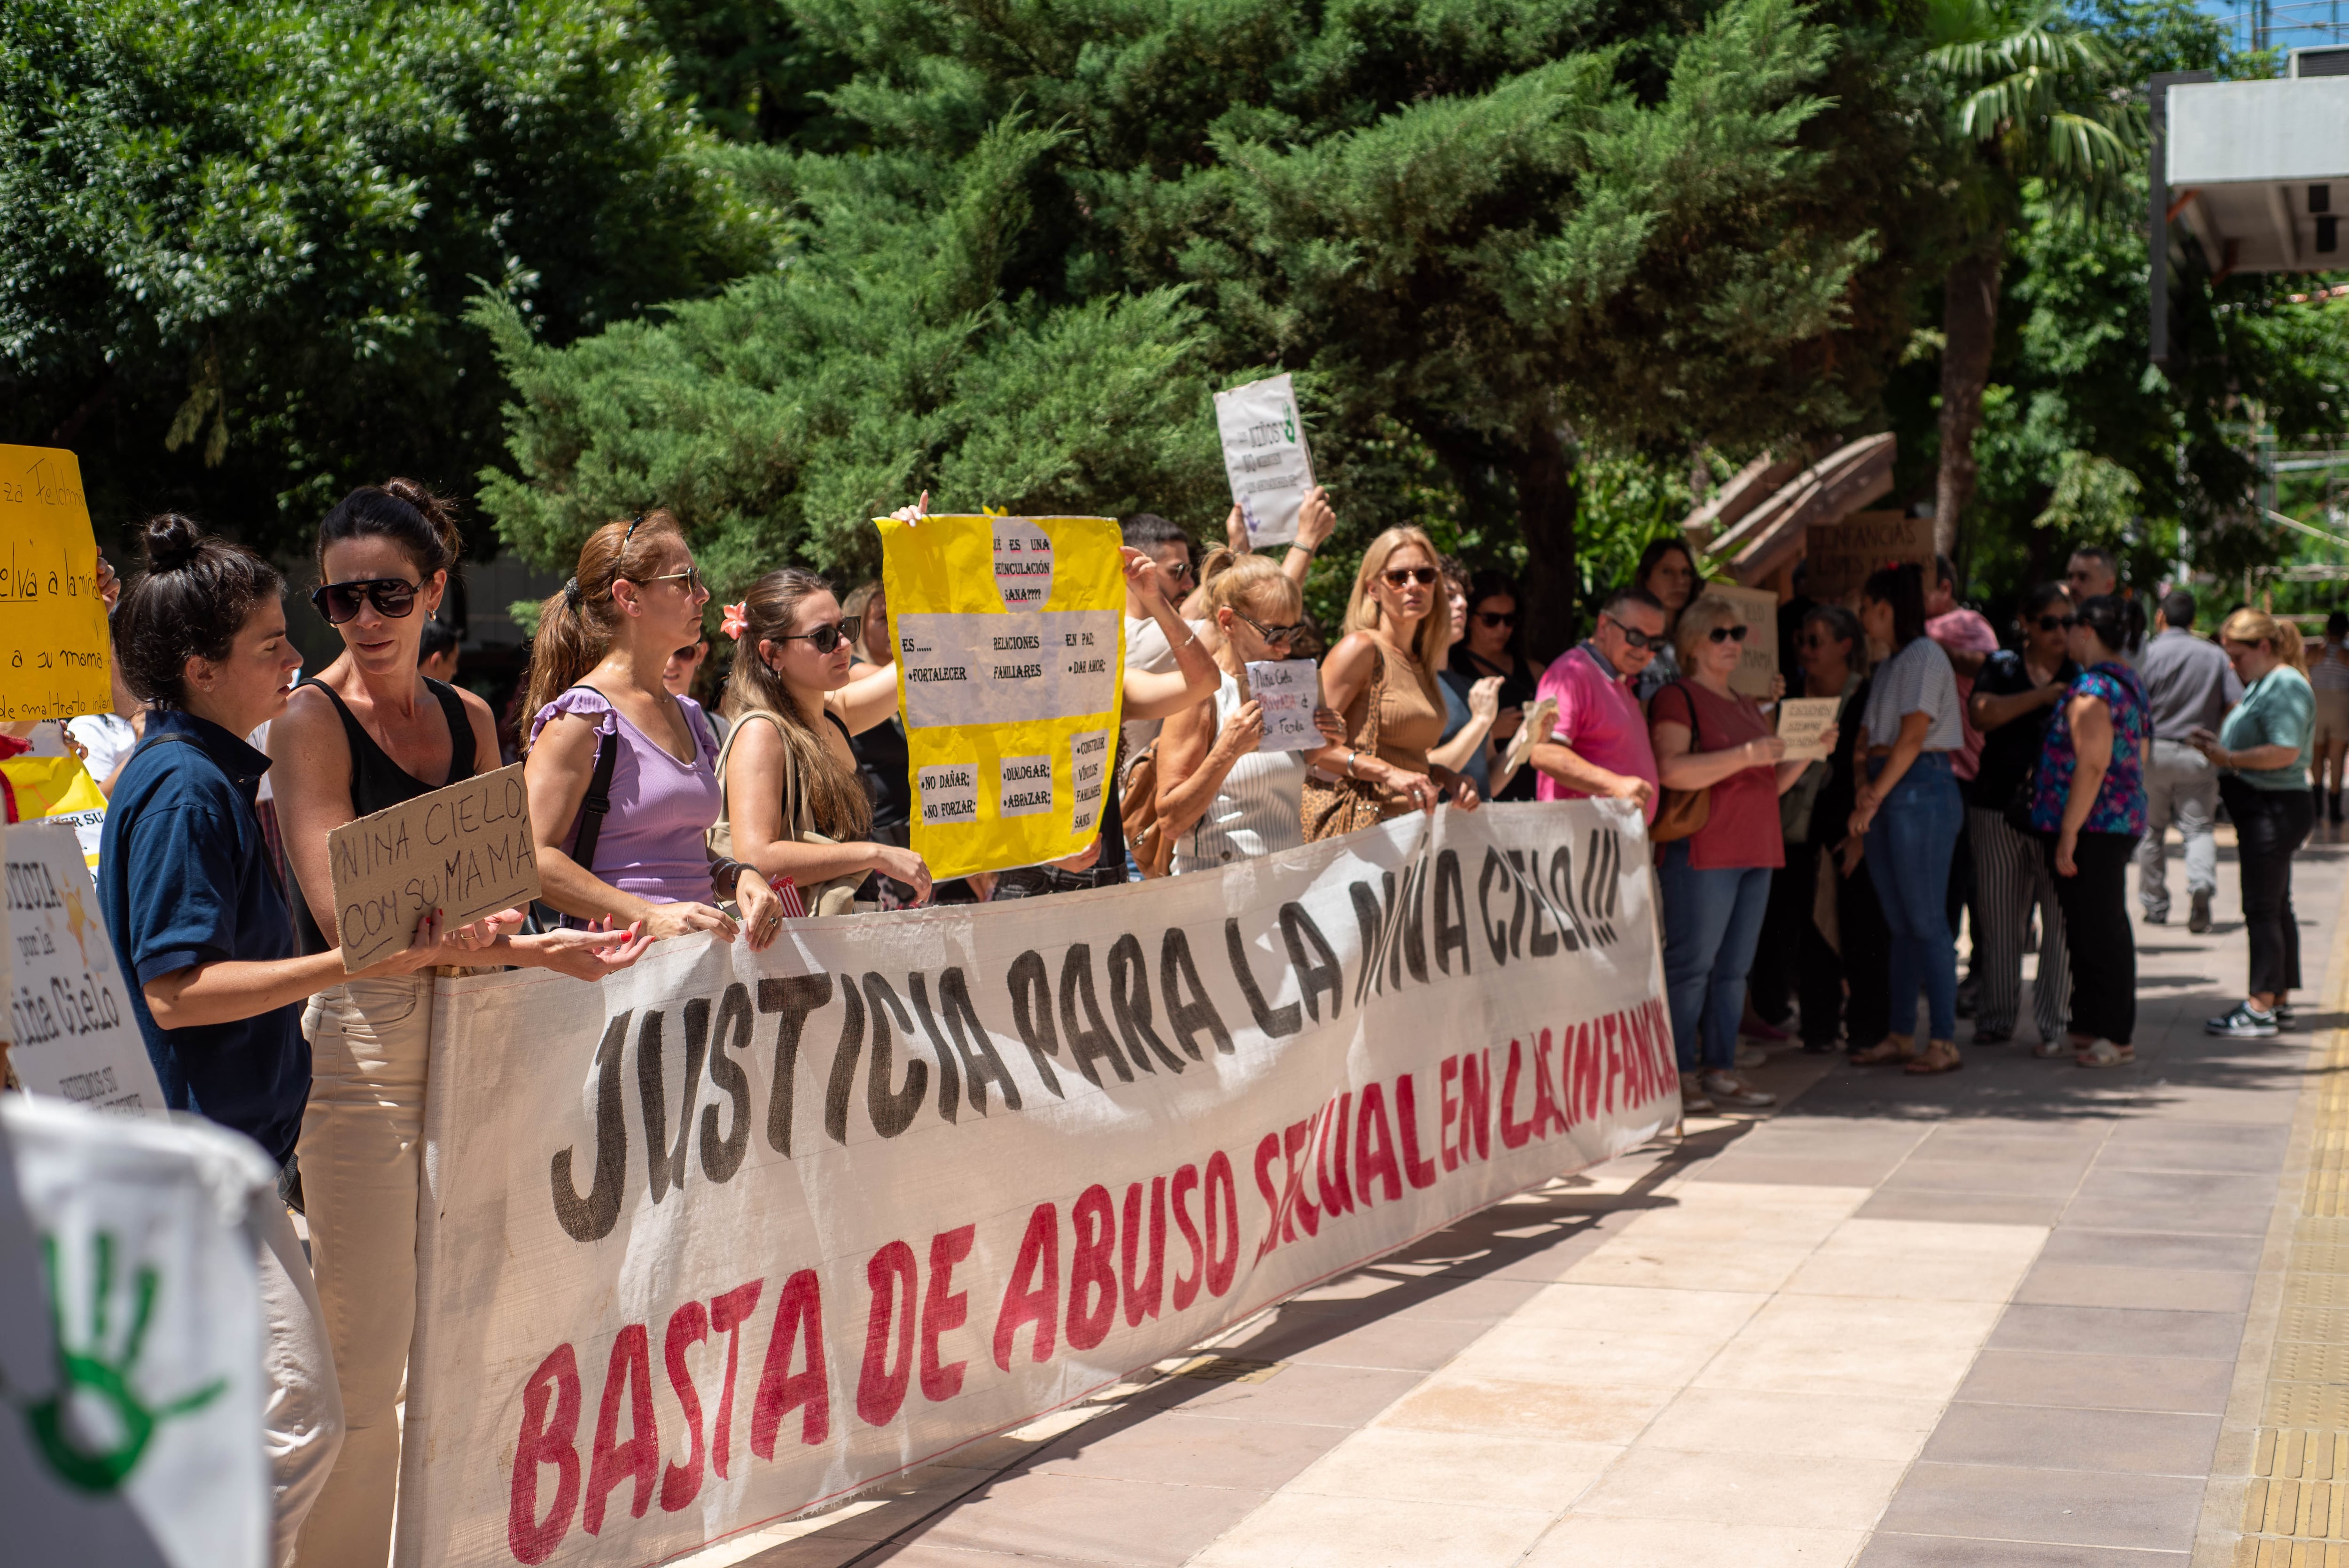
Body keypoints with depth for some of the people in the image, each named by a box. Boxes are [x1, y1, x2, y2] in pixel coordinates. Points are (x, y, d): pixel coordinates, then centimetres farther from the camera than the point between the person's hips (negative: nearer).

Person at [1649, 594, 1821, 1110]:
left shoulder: (1747, 707, 22)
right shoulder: (1677, 698, -4)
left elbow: (1773, 783, 25)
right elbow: (1670, 769, -20)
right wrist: (1746, 755, -23)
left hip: (1756, 851, 8)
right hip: (1702, 850, -8)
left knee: (1734, 968, 8)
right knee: (1692, 965, -7)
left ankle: (1720, 1071, 12)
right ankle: (1679, 1075, -4)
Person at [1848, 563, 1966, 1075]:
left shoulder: (1925, 657, -8)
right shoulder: (1888, 667, 20)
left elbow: (1913, 735, -15)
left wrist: (1876, 795, -14)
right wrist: (1865, 787, -1)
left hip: (1922, 789, -9)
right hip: (1888, 793, 9)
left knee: (1927, 922, -8)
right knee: (1900, 923, 10)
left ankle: (1944, 1042, -7)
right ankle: (1901, 1036, 14)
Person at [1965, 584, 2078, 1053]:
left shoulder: (2081, 675, 8)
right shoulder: (2001, 668, 10)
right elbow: (1983, 713, -9)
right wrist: (2043, 695, -13)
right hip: (1998, 808, 1)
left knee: (2061, 920, -6)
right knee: (2000, 917, 6)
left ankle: (2054, 1025, 0)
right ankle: (1997, 1017, 16)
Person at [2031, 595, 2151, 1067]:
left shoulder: (2093, 688, -16)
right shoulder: (2129, 683, 16)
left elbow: (2092, 766, -22)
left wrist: (2068, 834, -21)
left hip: (2093, 827, -10)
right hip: (2121, 822, 10)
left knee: (2098, 930, -5)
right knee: (2094, 928, 15)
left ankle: (2116, 1036, -2)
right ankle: (2090, 1027, 20)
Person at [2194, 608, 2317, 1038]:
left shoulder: (2286, 686, -16)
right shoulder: (2263, 685, 16)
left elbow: (2285, 751, -26)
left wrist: (2229, 760, -19)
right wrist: (2220, 743, 8)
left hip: (2274, 808, -11)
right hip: (2265, 811, 11)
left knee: (2262, 909, -9)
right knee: (2276, 907, 15)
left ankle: (2260, 1008, -7)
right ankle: (2279, 1001, 22)